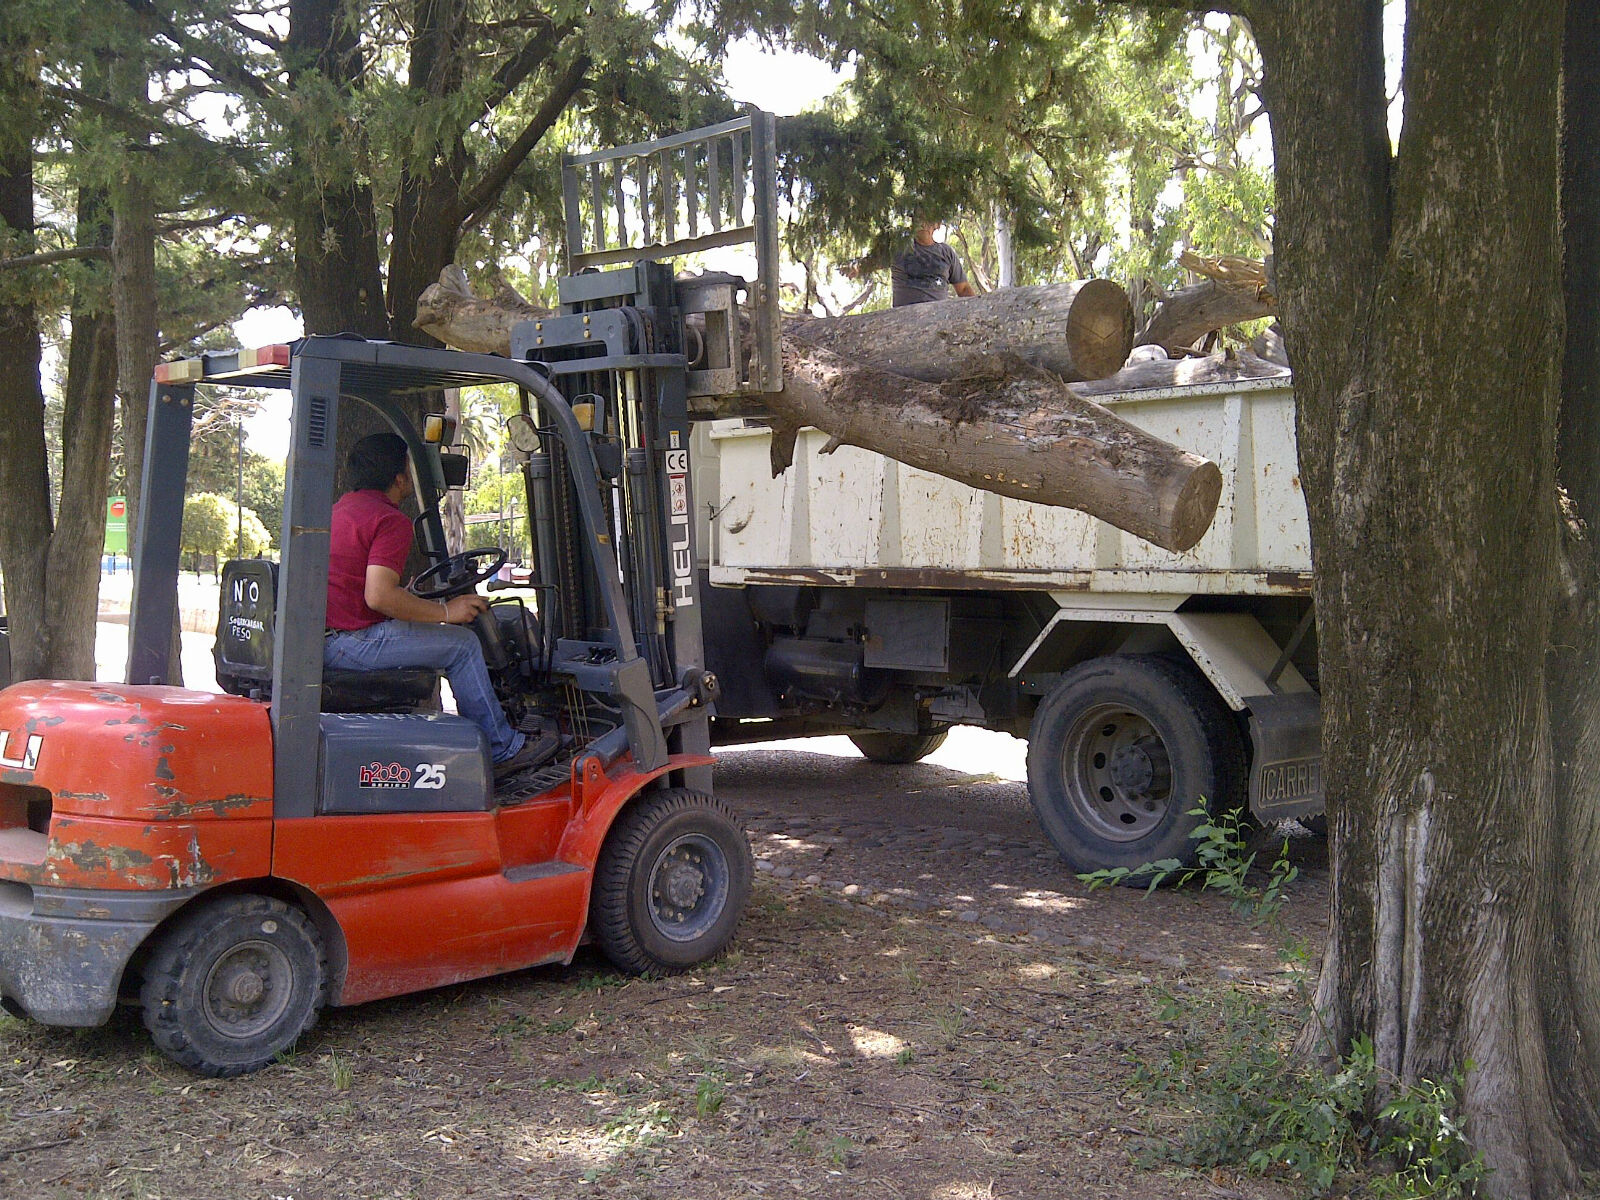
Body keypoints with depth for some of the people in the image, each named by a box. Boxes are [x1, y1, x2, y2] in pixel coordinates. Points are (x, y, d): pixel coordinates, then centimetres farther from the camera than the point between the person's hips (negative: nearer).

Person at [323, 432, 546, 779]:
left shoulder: (339, 507, 18)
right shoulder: (391, 521, -13)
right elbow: (379, 596, -25)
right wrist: (445, 611, -14)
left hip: (319, 638, 10)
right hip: (351, 643, -10)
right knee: (461, 642, -2)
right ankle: (502, 750, 5)